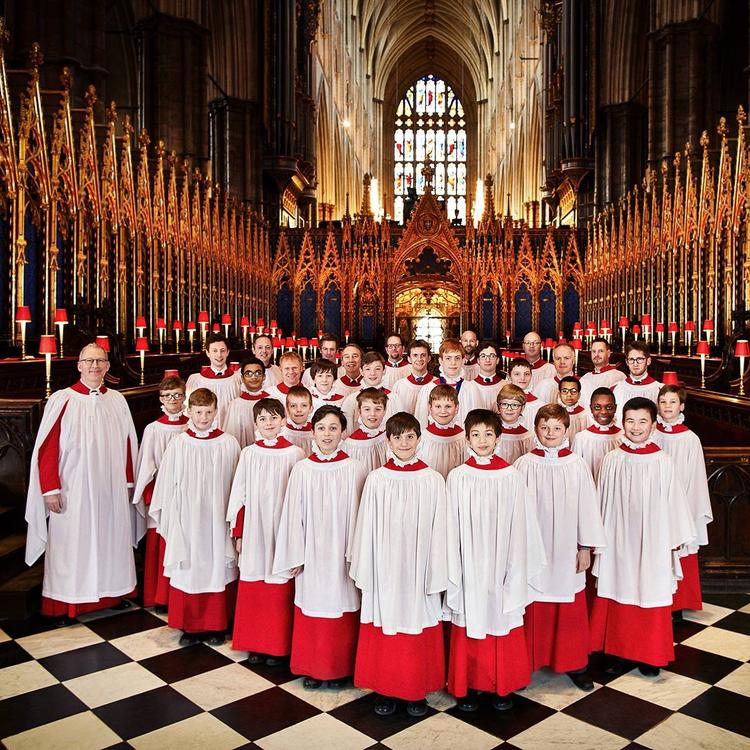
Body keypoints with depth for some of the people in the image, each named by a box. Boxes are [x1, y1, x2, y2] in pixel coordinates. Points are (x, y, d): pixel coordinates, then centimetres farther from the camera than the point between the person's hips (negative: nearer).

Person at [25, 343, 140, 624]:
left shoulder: (117, 401, 4)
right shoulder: (62, 400, -8)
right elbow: (47, 448, -8)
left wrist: (129, 482, 10)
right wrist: (50, 489, -11)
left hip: (112, 489, 4)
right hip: (73, 491, -3)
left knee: (111, 539, 12)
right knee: (72, 544, 4)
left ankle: (114, 592, 26)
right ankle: (65, 605, 17)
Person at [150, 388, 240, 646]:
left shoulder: (229, 444, -4)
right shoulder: (178, 444, -3)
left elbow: (236, 485, 1)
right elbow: (168, 485, 3)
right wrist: (169, 521, 3)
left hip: (218, 520, 0)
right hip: (187, 520, 0)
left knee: (218, 570, 8)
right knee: (188, 573, 7)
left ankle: (216, 625, 23)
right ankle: (189, 626, 22)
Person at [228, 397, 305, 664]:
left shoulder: (295, 454, -4)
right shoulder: (249, 454, 3)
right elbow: (239, 495, 6)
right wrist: (238, 533, 5)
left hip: (282, 531, -2)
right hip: (254, 530, 2)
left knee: (280, 591, 4)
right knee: (252, 591, 8)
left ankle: (278, 646, 20)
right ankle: (254, 644, 24)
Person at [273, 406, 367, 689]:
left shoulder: (354, 469, -5)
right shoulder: (302, 469, -3)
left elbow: (357, 514, -2)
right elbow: (294, 514, 1)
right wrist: (296, 557, 0)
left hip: (342, 554, -1)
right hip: (311, 553, 1)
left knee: (341, 611, 8)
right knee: (311, 610, 10)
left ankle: (339, 668, 26)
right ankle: (311, 668, 27)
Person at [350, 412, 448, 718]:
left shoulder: (433, 480, -3)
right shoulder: (376, 479, -2)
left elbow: (438, 530, -1)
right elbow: (366, 528, 1)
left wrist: (437, 575, -4)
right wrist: (364, 571, 0)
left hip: (419, 570, 0)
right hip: (384, 569, 1)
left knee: (419, 634, 9)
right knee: (384, 632, 9)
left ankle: (417, 691, 28)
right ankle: (384, 690, 27)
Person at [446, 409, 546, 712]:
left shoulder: (511, 476, -2)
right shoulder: (457, 477, -3)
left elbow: (519, 526, 0)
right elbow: (453, 527, -1)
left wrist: (516, 570, -2)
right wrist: (453, 570, -3)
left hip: (500, 564, 0)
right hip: (469, 565, 0)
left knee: (503, 627, 10)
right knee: (469, 627, 8)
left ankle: (503, 686, 28)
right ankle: (466, 686, 25)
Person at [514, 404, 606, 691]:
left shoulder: (577, 465, -1)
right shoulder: (524, 465, -5)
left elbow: (587, 506, 3)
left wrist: (586, 547, 2)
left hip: (567, 549, 1)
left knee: (571, 611, 10)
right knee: (534, 610, 7)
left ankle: (574, 664, 27)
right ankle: (529, 661, 24)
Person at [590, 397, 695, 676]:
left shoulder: (662, 461, -6)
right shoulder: (612, 460, -2)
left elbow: (673, 501, 0)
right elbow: (603, 501, 4)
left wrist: (675, 538, 3)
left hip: (652, 541, -1)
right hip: (618, 540, 1)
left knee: (650, 597, 7)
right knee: (618, 595, 8)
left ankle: (650, 656, 23)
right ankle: (618, 651, 23)